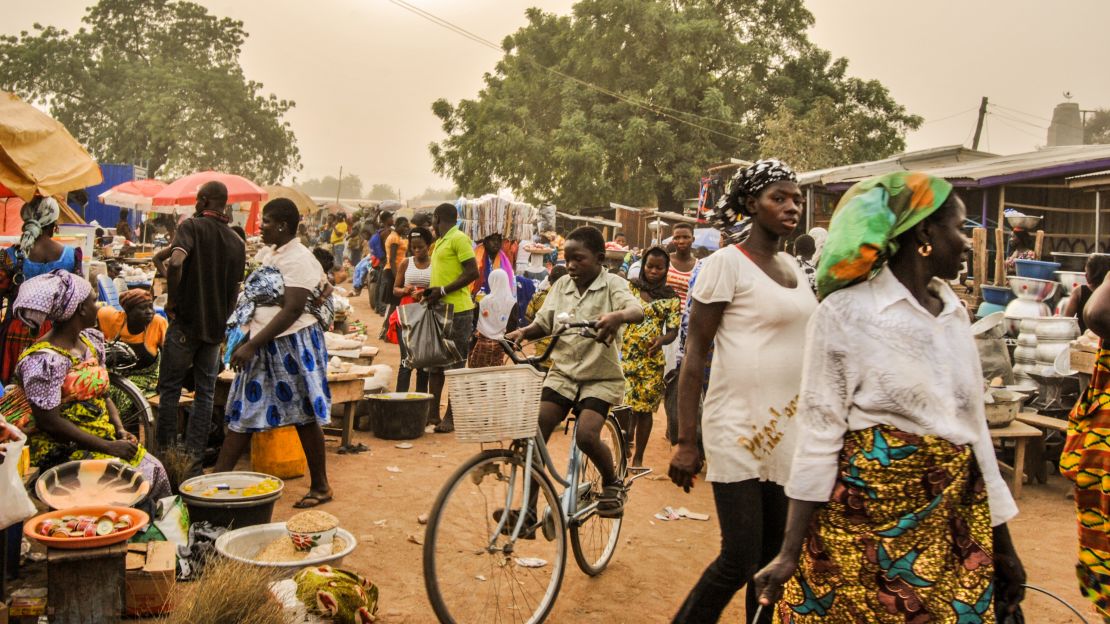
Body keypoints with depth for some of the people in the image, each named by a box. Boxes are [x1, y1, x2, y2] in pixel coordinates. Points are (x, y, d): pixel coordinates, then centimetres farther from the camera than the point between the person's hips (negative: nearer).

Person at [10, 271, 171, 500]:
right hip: (63, 451, -7)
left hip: (105, 437, 8)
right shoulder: (44, 360, -18)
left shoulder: (92, 340, 8)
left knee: (156, 470, -10)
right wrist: (108, 446, -19)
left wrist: (120, 430, -2)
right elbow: (50, 422, -19)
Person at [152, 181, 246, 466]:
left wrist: (171, 299, -14)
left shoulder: (192, 226, -7)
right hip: (216, 325, 5)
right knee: (205, 393, 8)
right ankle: (194, 459, 10)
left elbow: (176, 262, -26)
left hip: (186, 320, -5)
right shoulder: (237, 242, 10)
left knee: (170, 388, 7)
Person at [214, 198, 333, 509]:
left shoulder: (298, 259, -15)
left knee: (304, 416, 1)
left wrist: (251, 345, -23)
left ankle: (321, 487, 14)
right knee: (243, 412, 10)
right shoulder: (267, 253, 12)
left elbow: (292, 310, -22)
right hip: (263, 344, 9)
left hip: (292, 343, -9)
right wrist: (245, 341, 15)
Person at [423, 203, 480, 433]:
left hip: (457, 310, -10)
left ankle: (451, 417, 3)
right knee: (435, 362, 12)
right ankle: (433, 413, 20)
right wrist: (431, 290, 10)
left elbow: (472, 272, -17)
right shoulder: (440, 242, 19)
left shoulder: (459, 239, -10)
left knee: (455, 366, -2)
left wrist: (443, 291, -18)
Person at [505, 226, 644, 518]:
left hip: (601, 376, -4)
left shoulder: (612, 285, -9)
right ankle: (528, 506, 1)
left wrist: (618, 315, -51)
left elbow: (637, 310, -28)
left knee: (586, 435, -23)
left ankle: (612, 483, 8)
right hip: (563, 372, 4)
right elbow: (543, 323, 7)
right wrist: (522, 333, -15)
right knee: (535, 431, -10)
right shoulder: (561, 286, 5)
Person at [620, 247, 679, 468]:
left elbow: (673, 331, 0)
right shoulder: (629, 287, 3)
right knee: (626, 405, -10)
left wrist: (661, 339, -21)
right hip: (625, 354, -1)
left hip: (651, 358, 1)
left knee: (645, 408, 7)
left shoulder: (671, 298, 5)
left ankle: (638, 457, 21)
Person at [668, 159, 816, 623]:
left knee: (775, 556, 11)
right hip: (739, 430, -7)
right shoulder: (727, 263, -8)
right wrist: (685, 441, -14)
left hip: (789, 428, 7)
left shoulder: (794, 267, 13)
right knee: (739, 559, -6)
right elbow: (694, 354, -10)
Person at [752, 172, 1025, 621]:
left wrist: (1002, 540, 14)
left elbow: (973, 424, 12)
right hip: (866, 517, -5)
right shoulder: (845, 311, -11)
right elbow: (819, 435, -11)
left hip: (958, 518, 6)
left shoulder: (955, 312, 8)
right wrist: (790, 553, -13)